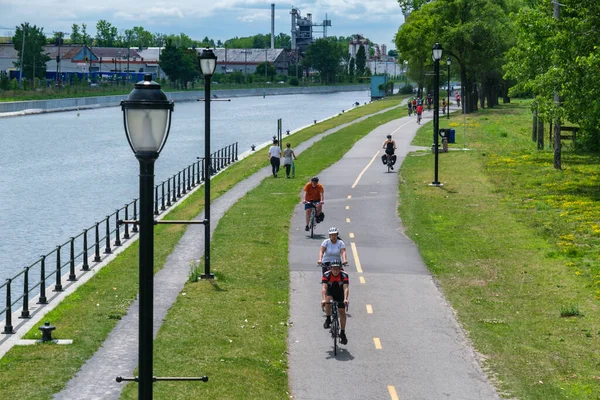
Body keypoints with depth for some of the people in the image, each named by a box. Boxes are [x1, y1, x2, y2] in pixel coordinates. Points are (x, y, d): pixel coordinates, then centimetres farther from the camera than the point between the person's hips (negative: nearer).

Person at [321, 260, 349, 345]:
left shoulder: (344, 275, -27)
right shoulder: (326, 275, -28)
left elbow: (345, 288, -36)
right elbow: (324, 288, -37)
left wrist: (345, 299, -52)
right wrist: (323, 299, -52)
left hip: (340, 294, 0)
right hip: (330, 293, 0)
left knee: (342, 312, -7)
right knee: (328, 301, -33)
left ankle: (342, 333, 4)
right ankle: (328, 319, -12)